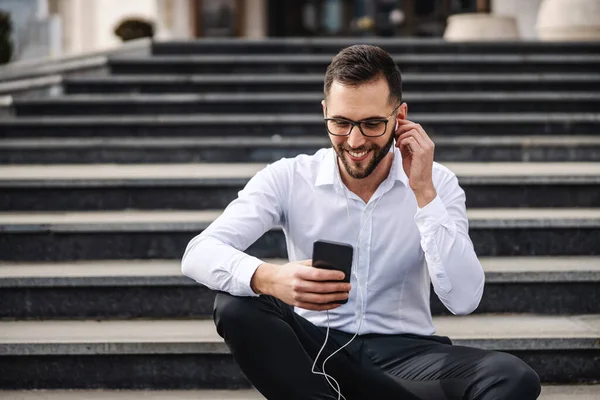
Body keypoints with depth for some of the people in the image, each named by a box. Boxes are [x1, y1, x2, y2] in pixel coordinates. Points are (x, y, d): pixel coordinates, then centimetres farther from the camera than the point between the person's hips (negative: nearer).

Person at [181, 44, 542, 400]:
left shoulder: (437, 183, -1)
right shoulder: (288, 179, -3)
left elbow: (464, 300, -13)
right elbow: (199, 254, -16)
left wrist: (423, 192, -17)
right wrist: (268, 278, -37)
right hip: (316, 348, 0)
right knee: (236, 305, -29)